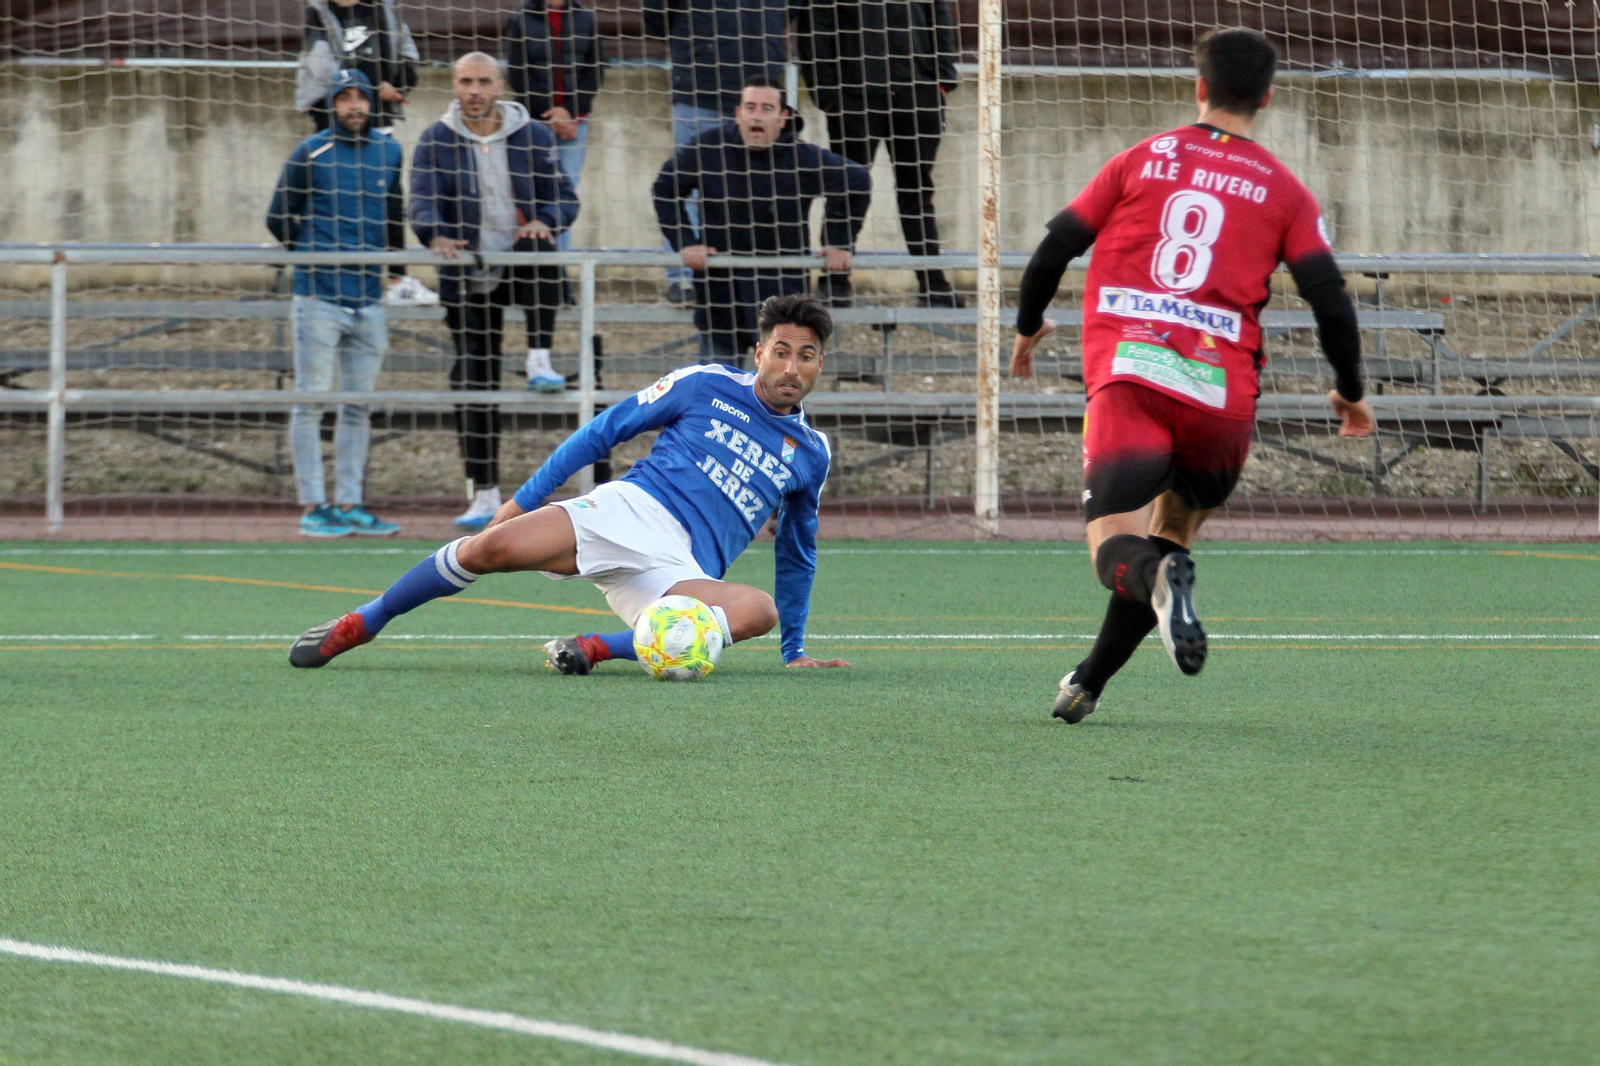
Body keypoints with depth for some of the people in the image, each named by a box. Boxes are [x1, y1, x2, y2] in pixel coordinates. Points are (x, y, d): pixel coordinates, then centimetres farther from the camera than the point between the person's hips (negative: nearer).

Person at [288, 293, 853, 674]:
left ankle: (597, 648, -32)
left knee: (758, 610, -35)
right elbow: (604, 430, 12)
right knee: (493, 548, -27)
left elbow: (797, 555, 30)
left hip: (682, 570, 1)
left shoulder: (811, 454, 18)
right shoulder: (705, 387, 10)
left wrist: (795, 651, 27)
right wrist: (526, 498, 5)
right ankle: (357, 626, -8)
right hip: (629, 508, -1)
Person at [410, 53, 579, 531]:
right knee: (473, 382, -2)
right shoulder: (435, 142, 1)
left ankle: (539, 360, -29)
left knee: (541, 247, -36)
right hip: (468, 277, 0)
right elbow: (423, 201, -12)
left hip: (522, 269, 0)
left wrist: (544, 220, -22)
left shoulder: (533, 136, 3)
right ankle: (485, 494, 4)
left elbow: (564, 197, 1)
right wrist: (436, 236, -33)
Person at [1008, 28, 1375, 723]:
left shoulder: (1141, 161, 13)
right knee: (1171, 533, 22)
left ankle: (1157, 579, -45)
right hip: (1223, 395, 1)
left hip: (1126, 378, -1)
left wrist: (1028, 328, 33)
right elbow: (1331, 304, 3)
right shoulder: (1285, 193, 11)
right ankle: (1089, 683, 17)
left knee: (1115, 549, -9)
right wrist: (1350, 394, 18)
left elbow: (1052, 252, 14)